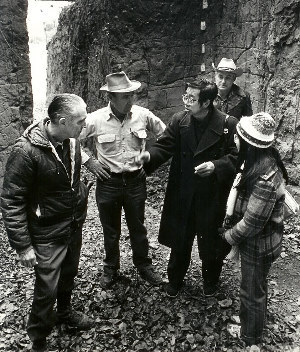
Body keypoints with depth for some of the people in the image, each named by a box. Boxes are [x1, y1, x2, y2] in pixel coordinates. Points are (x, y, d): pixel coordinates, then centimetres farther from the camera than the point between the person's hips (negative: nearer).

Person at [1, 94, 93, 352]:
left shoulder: (72, 141, -6)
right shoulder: (27, 151, -26)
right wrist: (23, 245, -17)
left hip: (74, 228, 6)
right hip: (47, 236, -6)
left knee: (69, 275, 24)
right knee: (47, 290, 7)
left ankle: (65, 312, 52)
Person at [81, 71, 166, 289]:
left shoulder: (143, 115, -8)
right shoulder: (96, 119, -13)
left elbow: (164, 135, 6)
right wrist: (89, 162, -8)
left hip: (136, 181, 1)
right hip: (108, 182, 0)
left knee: (138, 227, 16)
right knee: (111, 230, 16)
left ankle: (144, 265, 38)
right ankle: (111, 268, 38)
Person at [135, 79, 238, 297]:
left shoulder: (228, 125, -13)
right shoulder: (179, 121, -2)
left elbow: (235, 156, -10)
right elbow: (165, 146, -3)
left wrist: (215, 166, -27)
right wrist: (149, 156, -22)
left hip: (212, 195, -2)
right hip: (182, 195, 3)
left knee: (211, 241, 17)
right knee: (179, 240, 18)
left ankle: (210, 280, 46)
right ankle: (175, 279, 43)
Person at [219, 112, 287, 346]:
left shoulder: (264, 180, -35)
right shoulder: (263, 160, -6)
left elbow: (252, 224, -26)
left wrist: (229, 236, -11)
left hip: (259, 245, -8)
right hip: (256, 240, 8)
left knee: (252, 292, 15)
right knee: (254, 286, 28)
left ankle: (251, 339, 40)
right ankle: (248, 322, 53)